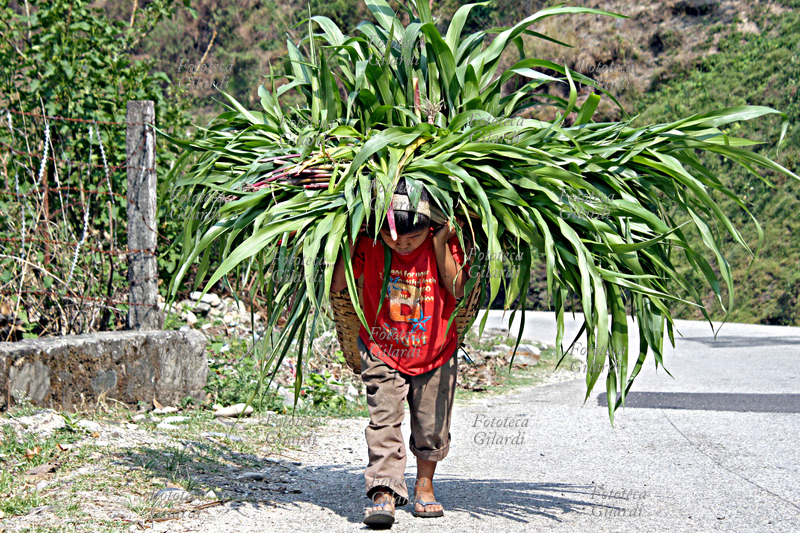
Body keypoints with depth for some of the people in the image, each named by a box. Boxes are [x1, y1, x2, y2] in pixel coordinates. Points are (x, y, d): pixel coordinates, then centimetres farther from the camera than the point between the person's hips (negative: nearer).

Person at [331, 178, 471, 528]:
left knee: (431, 426, 7)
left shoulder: (443, 243, -11)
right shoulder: (369, 245, -12)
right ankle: (384, 494, -16)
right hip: (382, 352, -1)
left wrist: (441, 245, -25)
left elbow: (457, 289, -21)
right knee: (384, 420, -13)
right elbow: (336, 286, -14)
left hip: (436, 352, 1)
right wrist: (349, 244, -21)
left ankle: (424, 486, 28)